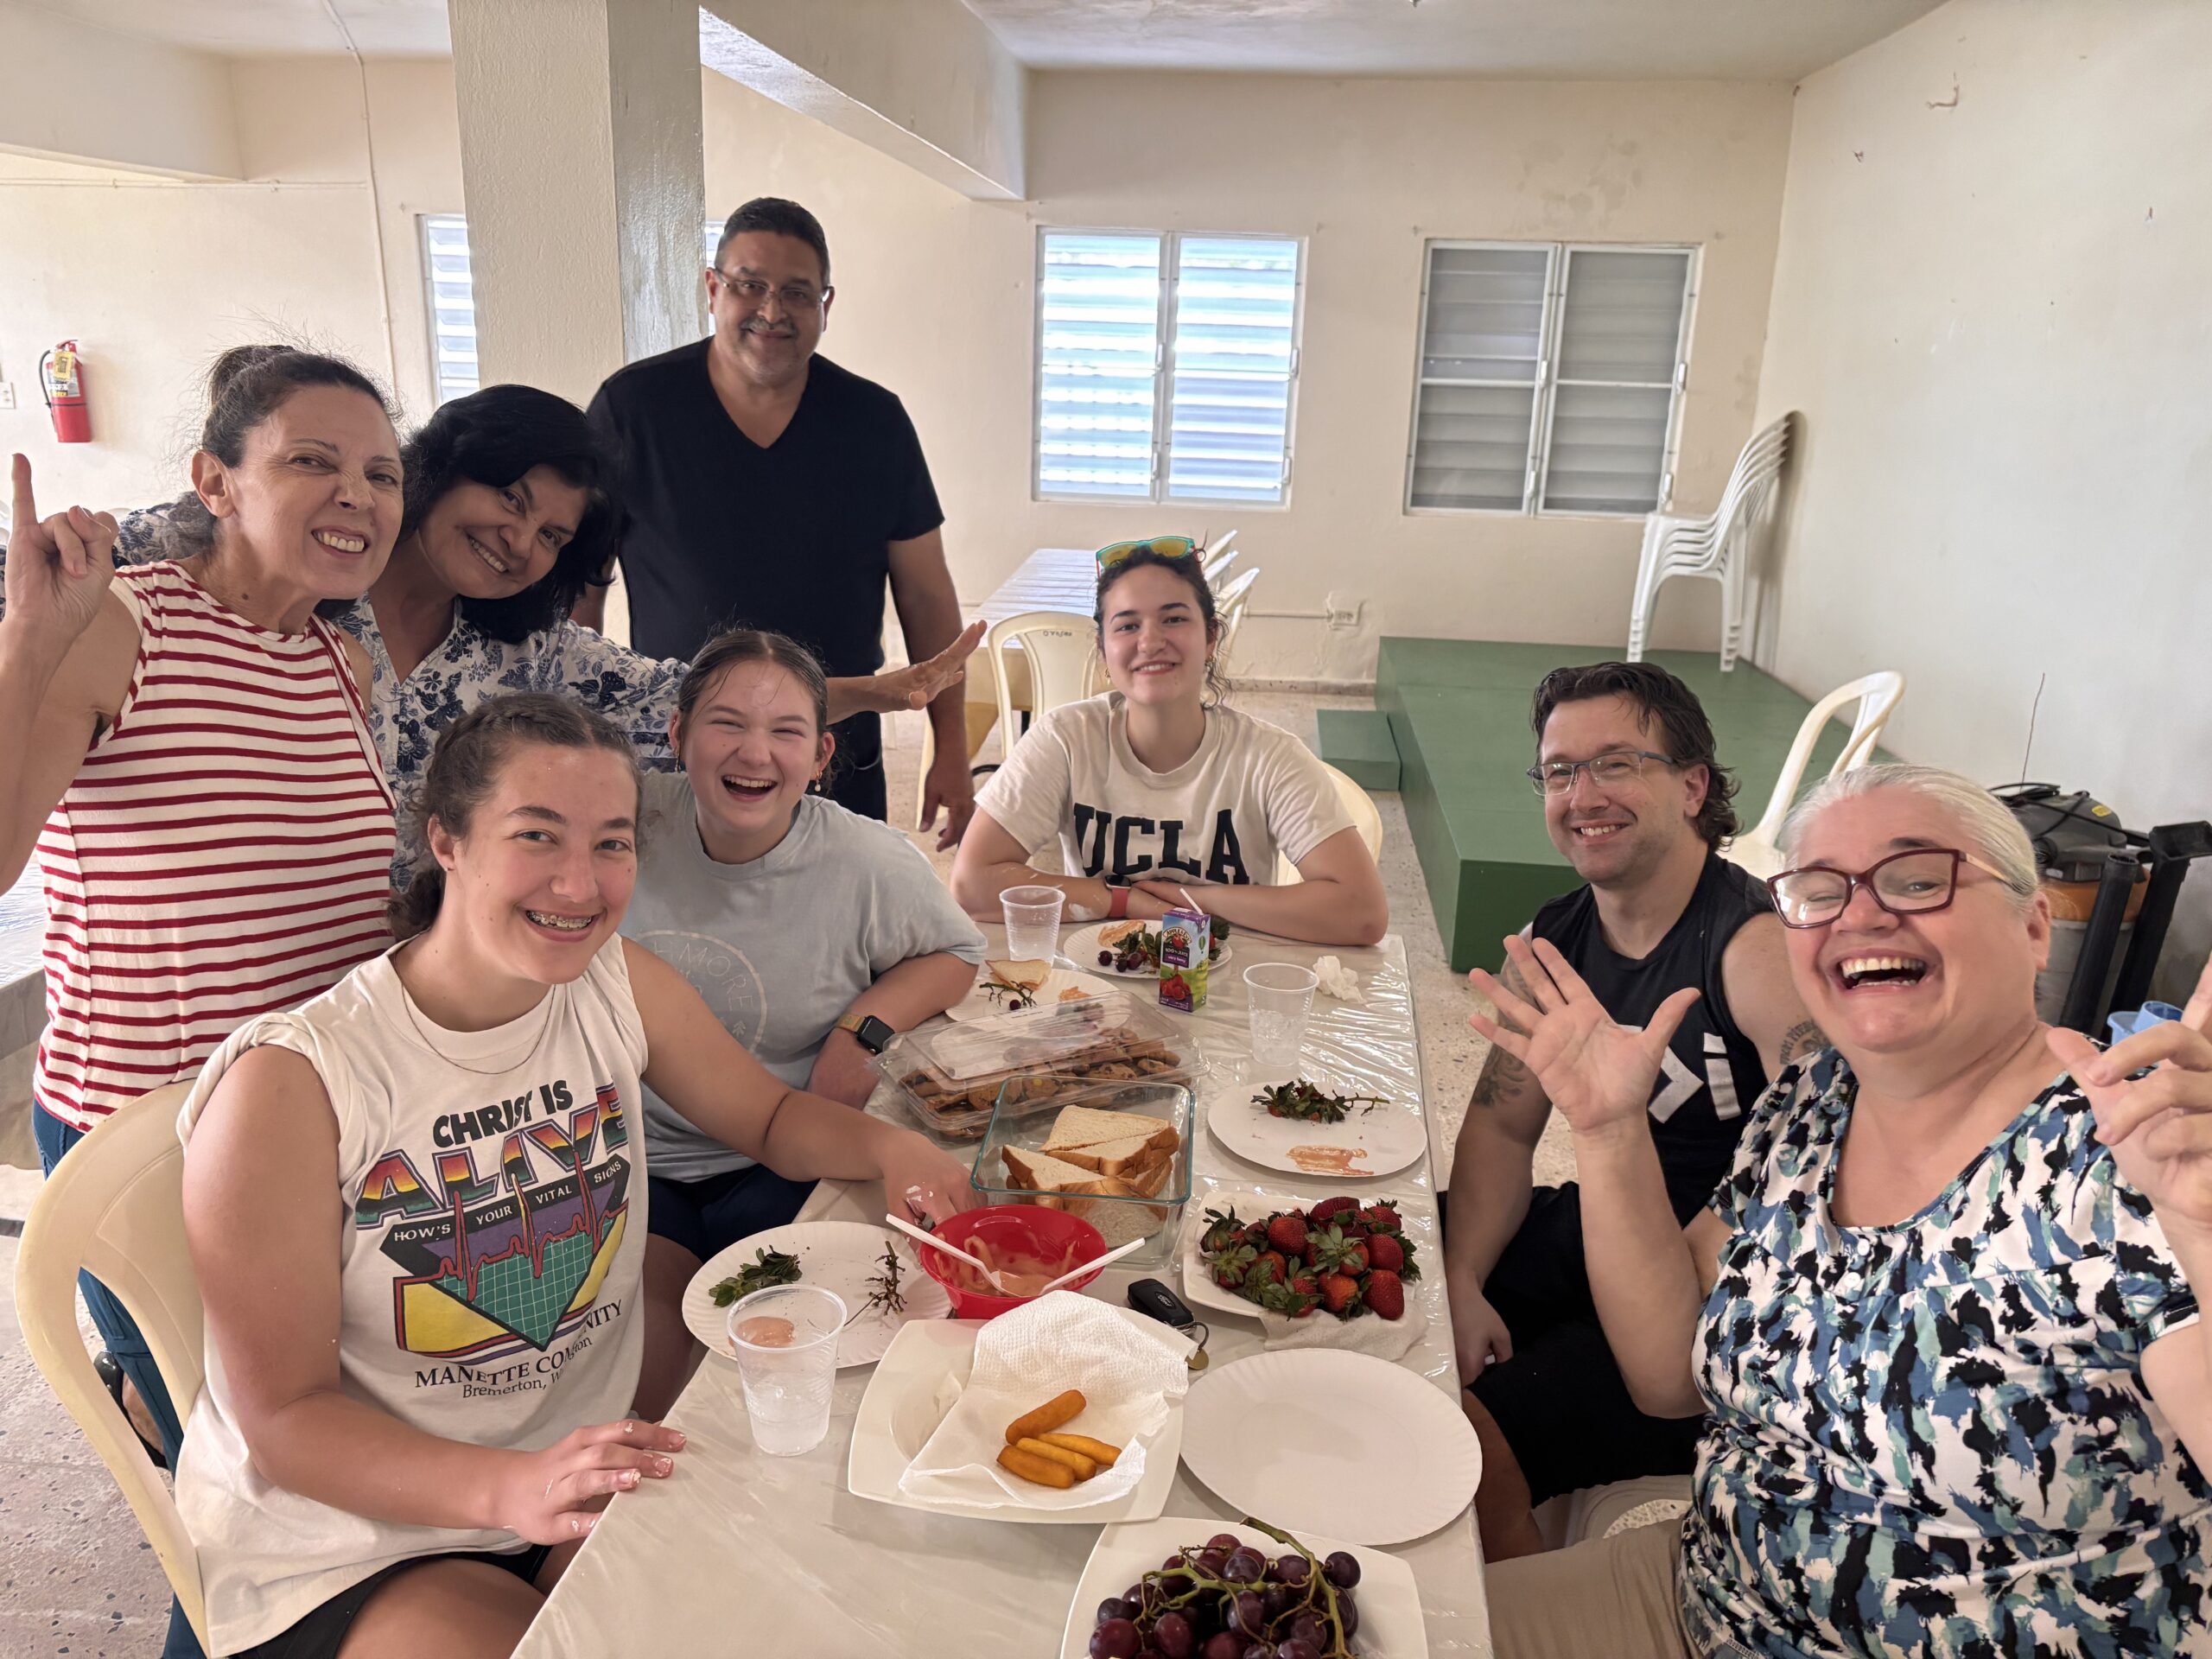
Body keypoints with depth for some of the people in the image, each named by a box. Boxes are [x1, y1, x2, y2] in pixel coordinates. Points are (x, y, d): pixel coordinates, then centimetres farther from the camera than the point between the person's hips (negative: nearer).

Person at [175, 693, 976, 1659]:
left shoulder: (619, 985, -6)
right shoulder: (291, 1082, -21)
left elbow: (771, 1117, 8)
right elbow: (288, 1414, -16)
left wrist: (889, 1147, -15)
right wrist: (514, 1489, -32)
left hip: (585, 1479, 5)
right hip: (354, 1549, -4)